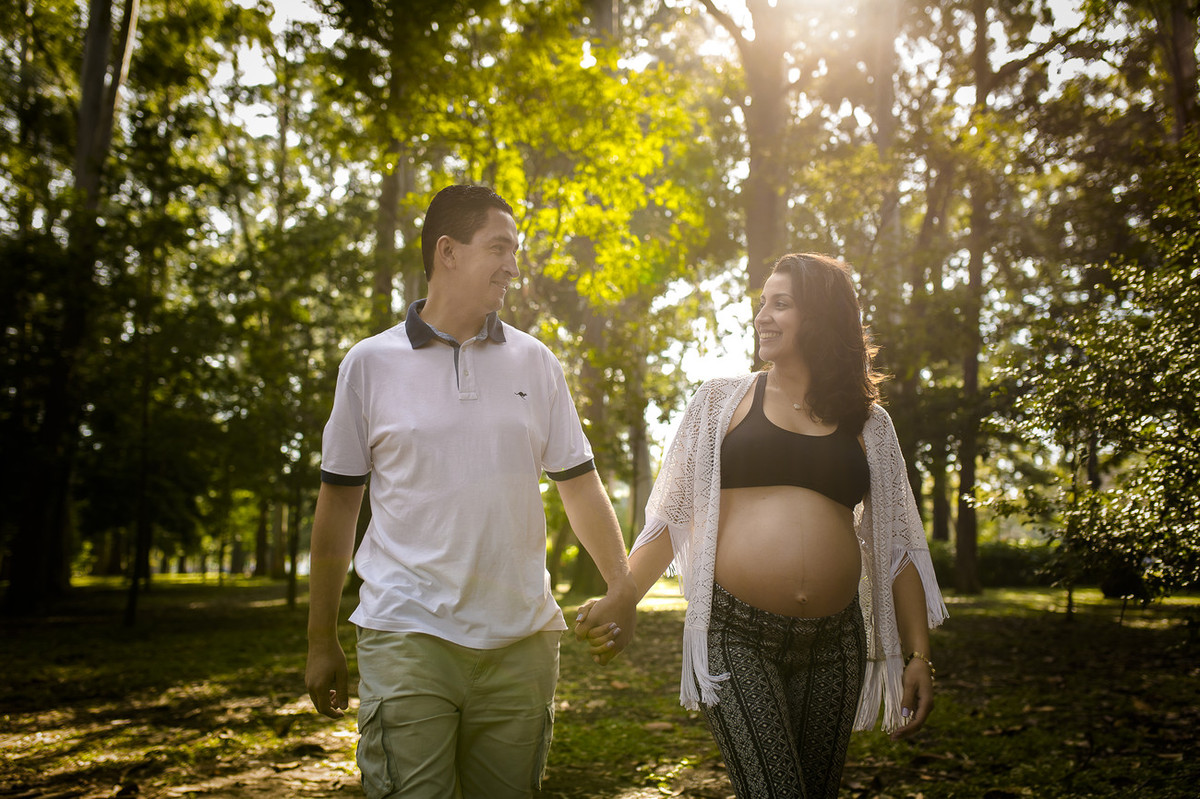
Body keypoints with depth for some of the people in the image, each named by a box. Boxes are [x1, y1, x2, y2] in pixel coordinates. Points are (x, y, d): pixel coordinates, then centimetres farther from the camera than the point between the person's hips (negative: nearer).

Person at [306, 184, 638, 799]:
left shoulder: (534, 362, 8)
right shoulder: (370, 363, 2)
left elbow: (578, 482, 10)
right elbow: (338, 505, 5)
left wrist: (622, 588, -3)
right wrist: (321, 643, 7)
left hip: (521, 642, 3)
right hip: (407, 637, -2)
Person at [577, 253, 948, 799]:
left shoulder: (868, 424, 10)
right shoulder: (722, 400, 7)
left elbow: (897, 544, 12)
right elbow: (670, 515, 7)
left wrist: (918, 656, 7)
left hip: (833, 641, 2)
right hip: (736, 635, -2)